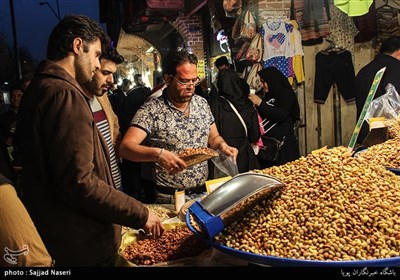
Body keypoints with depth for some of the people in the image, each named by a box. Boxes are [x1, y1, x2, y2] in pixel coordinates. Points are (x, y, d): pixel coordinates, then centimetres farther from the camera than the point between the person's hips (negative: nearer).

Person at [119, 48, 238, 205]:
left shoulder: (202, 103, 6)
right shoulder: (151, 111, -11)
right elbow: (125, 147, -20)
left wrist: (222, 145, -4)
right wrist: (157, 154, -36)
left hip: (205, 192, 5)